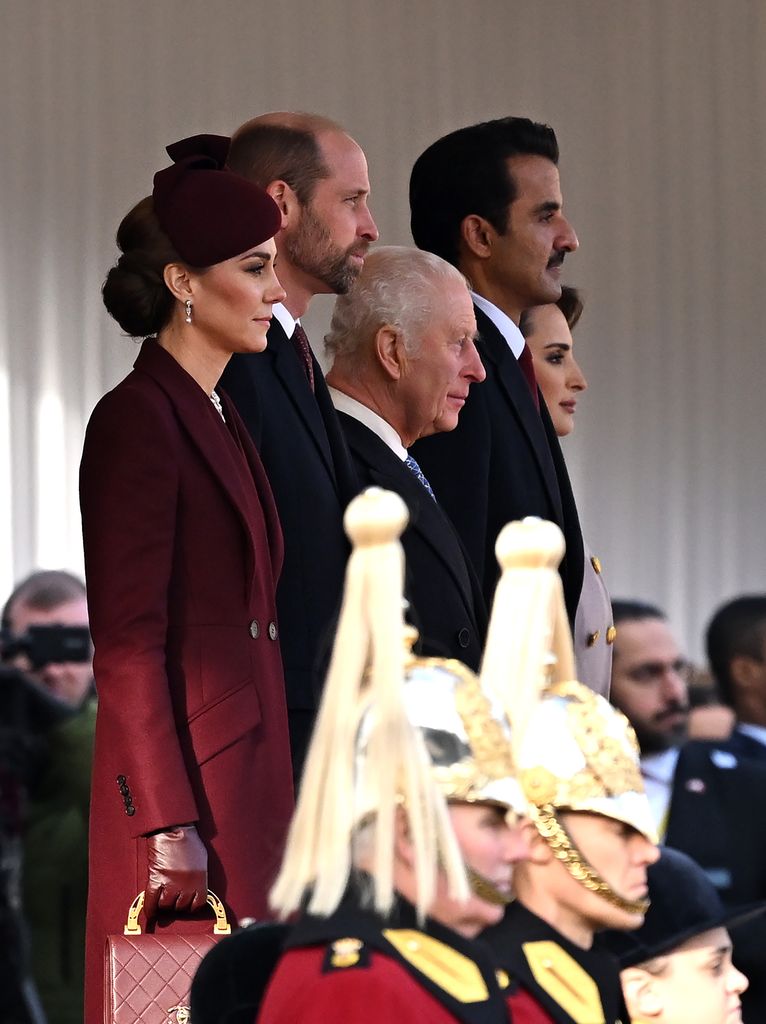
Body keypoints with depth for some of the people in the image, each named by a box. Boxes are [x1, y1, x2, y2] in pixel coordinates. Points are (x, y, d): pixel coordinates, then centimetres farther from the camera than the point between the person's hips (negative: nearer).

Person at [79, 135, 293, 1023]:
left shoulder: (218, 416, 16)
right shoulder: (140, 419, -11)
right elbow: (128, 642, -16)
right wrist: (169, 824, -19)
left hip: (245, 774, 9)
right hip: (186, 780, -9)